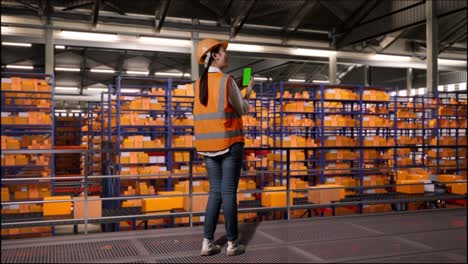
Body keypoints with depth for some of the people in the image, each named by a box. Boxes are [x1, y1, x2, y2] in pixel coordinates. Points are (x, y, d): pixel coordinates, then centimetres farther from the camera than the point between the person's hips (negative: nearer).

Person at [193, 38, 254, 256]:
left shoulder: (198, 84, 9)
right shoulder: (226, 80, -9)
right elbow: (242, 110, -1)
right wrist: (247, 94, 18)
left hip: (208, 144, 6)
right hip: (229, 142, -6)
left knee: (215, 191, 11)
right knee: (228, 191, -1)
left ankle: (207, 242, 9)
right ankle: (232, 243, 8)